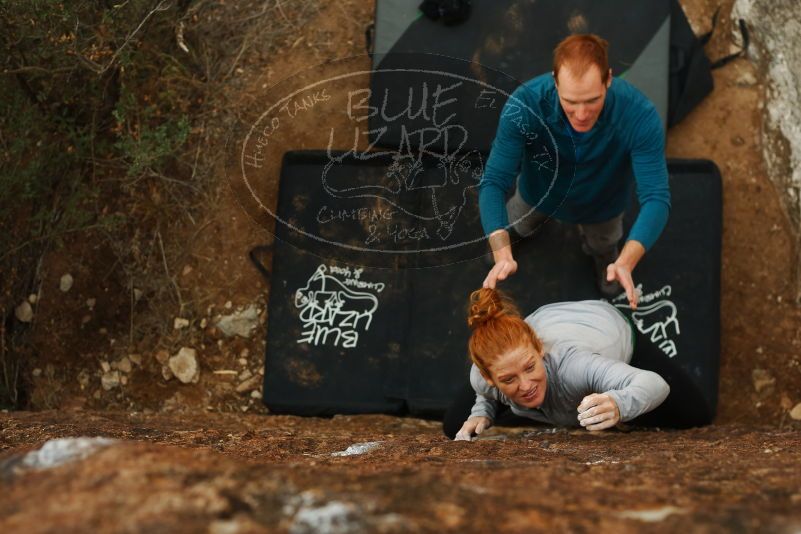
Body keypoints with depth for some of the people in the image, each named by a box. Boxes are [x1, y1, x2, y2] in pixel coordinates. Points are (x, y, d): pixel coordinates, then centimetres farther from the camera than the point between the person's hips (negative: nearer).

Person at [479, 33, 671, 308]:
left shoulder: (640, 115, -42)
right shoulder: (524, 105, -42)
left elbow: (656, 198, -42)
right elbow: (493, 182, -39)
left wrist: (626, 262, -58)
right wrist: (502, 254, -54)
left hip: (601, 203, 0)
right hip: (539, 193, 0)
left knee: (603, 246, 30)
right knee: (520, 227, 31)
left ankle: (602, 250, 63)